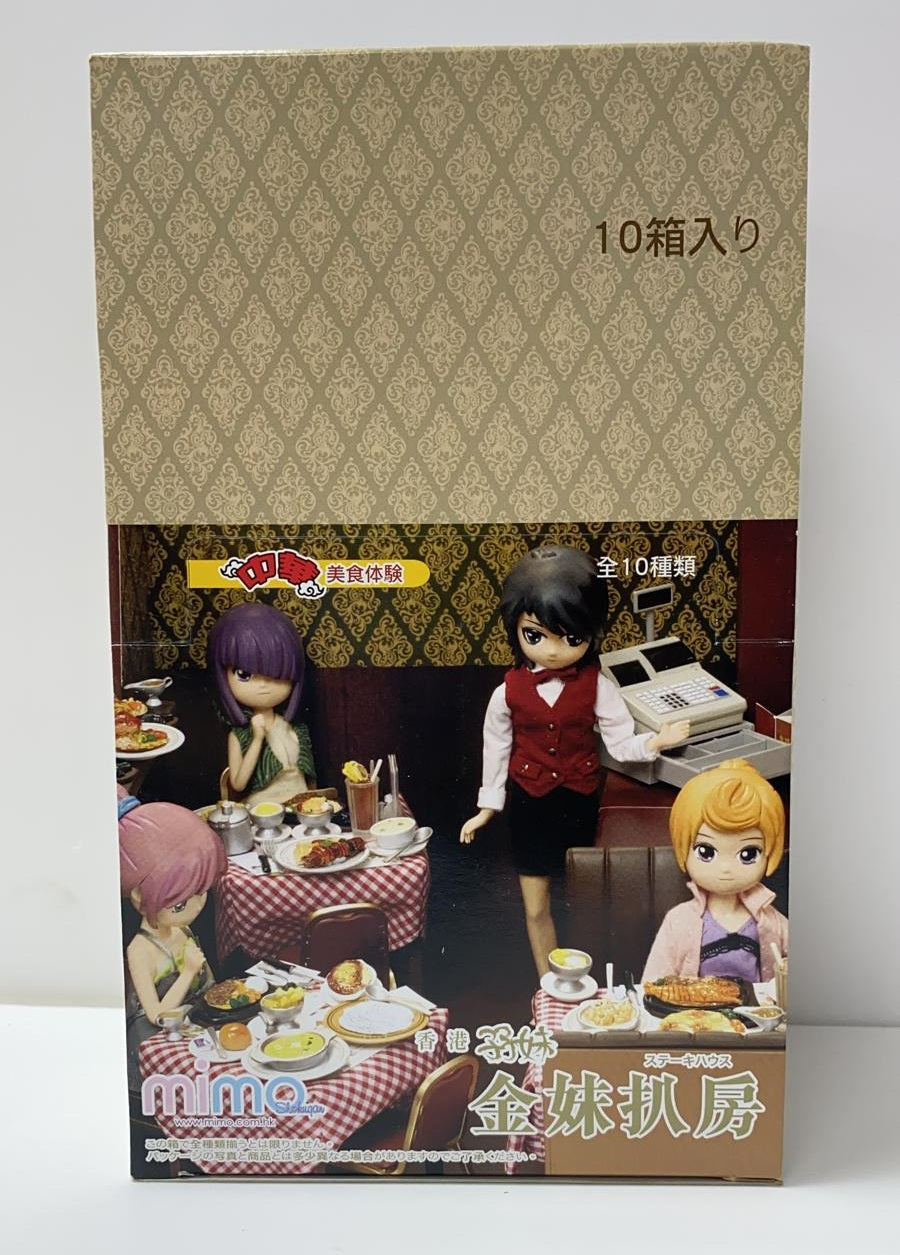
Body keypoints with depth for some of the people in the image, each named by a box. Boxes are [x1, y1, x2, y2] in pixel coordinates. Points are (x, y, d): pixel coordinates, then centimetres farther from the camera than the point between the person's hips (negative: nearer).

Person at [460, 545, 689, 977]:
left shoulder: (596, 685, -12)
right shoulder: (508, 691, -11)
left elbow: (620, 742, -9)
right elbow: (496, 750, 1)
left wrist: (655, 741, -29)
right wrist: (488, 807, 7)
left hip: (579, 801, 0)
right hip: (530, 804, 0)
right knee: (536, 909, 10)